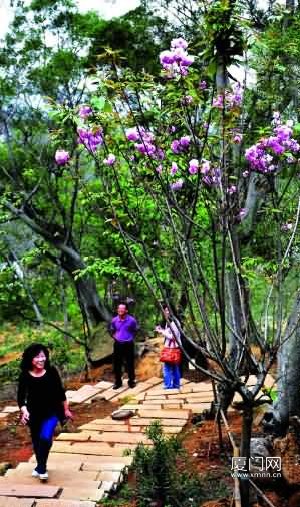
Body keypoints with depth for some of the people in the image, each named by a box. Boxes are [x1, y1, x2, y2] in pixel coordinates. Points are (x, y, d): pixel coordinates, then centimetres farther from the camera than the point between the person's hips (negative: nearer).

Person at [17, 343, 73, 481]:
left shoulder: (51, 371, -14)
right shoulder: (25, 375, -14)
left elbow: (60, 392, -2)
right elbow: (21, 397, -13)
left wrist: (66, 409, 5)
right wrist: (24, 411, -31)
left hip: (52, 412, -2)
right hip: (34, 413, 2)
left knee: (45, 438, -22)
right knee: (36, 441, 18)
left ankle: (42, 468, -1)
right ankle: (40, 466, 45)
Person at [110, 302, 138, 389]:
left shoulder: (131, 320, -9)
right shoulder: (114, 320, -1)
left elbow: (135, 331, 8)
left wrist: (131, 338, 1)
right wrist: (115, 337, 5)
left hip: (128, 344, -2)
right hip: (118, 344, 2)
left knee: (130, 364, 5)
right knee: (117, 364, 5)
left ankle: (131, 381, 20)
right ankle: (118, 382, 18)